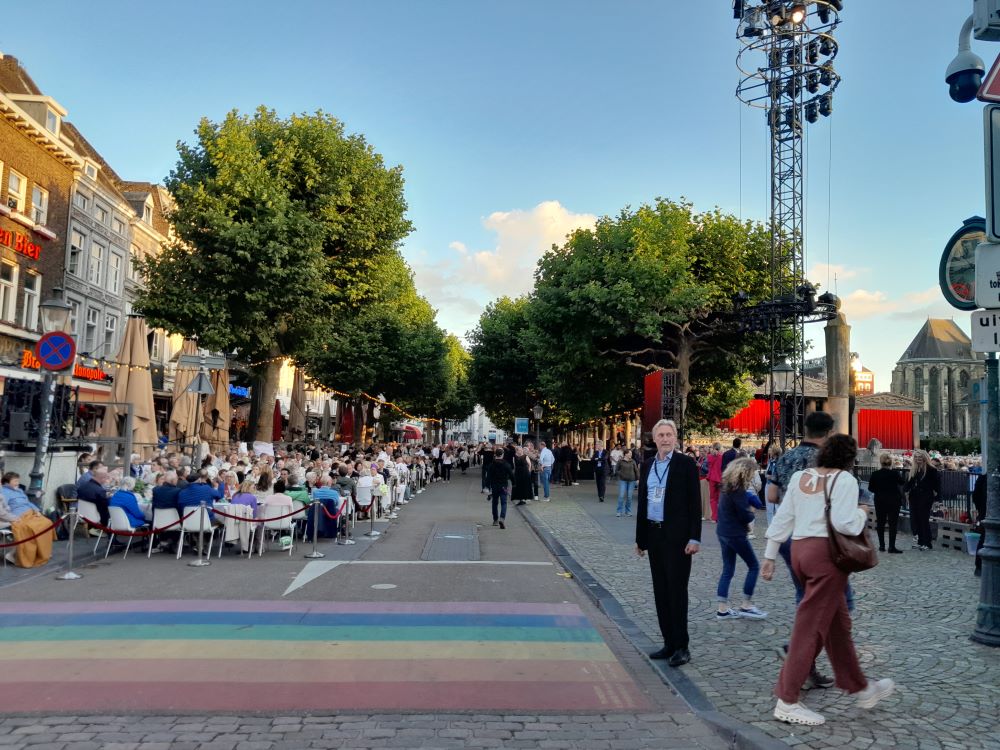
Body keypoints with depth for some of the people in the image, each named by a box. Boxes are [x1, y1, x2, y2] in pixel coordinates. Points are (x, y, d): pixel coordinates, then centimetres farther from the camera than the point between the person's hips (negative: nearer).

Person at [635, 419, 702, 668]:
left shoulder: (686, 463, -6)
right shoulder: (647, 465, 10)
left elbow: (695, 502, -8)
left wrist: (694, 538, -13)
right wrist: (640, 538, 13)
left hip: (677, 536, -6)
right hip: (654, 535, 6)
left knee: (677, 590, -3)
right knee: (660, 591, 10)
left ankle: (681, 647, 7)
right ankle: (669, 643, 21)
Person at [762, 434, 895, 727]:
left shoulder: (800, 476, 12)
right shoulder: (844, 480, -7)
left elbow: (783, 517, 12)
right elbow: (844, 523, -18)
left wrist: (770, 555, 15)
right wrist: (862, 514, 3)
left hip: (800, 549, 8)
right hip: (827, 552, -7)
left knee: (838, 621, 21)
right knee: (811, 626, -2)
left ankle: (861, 688, 36)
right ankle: (787, 701, 2)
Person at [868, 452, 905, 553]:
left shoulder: (875, 474, -8)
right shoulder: (894, 473, -12)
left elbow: (870, 488, -1)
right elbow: (901, 482, 8)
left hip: (880, 501, 2)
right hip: (893, 501, -2)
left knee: (880, 523, 12)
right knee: (893, 524, 1)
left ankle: (882, 545, 15)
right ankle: (891, 547, -3)